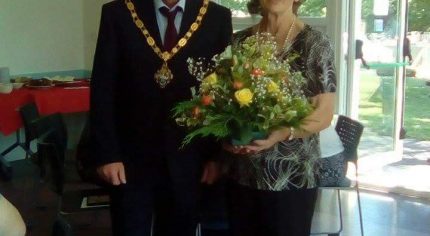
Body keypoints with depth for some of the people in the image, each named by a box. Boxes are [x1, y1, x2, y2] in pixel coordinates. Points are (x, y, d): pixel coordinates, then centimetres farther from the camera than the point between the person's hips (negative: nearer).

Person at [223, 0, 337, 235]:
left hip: (292, 176, -3)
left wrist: (283, 133, -24)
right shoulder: (239, 41, 4)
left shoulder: (315, 43, -6)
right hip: (242, 172, 3)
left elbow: (324, 114, -8)